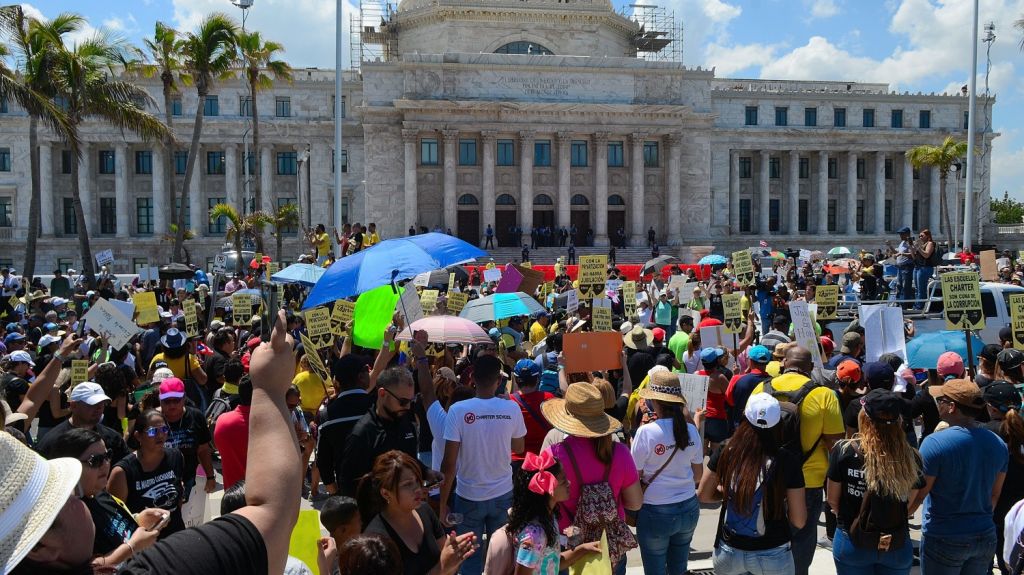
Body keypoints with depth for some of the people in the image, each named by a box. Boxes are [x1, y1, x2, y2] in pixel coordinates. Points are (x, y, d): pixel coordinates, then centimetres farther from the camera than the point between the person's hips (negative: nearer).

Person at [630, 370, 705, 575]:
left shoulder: (646, 432, -18)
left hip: (656, 512, -4)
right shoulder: (691, 430, -3)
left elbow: (634, 476, -11)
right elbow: (698, 475, 7)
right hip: (689, 508, 5)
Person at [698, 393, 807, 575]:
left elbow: (703, 495, 2)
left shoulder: (725, 451, -10)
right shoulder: (787, 461, -16)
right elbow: (799, 521, -10)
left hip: (729, 551, 2)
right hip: (772, 554, -1)